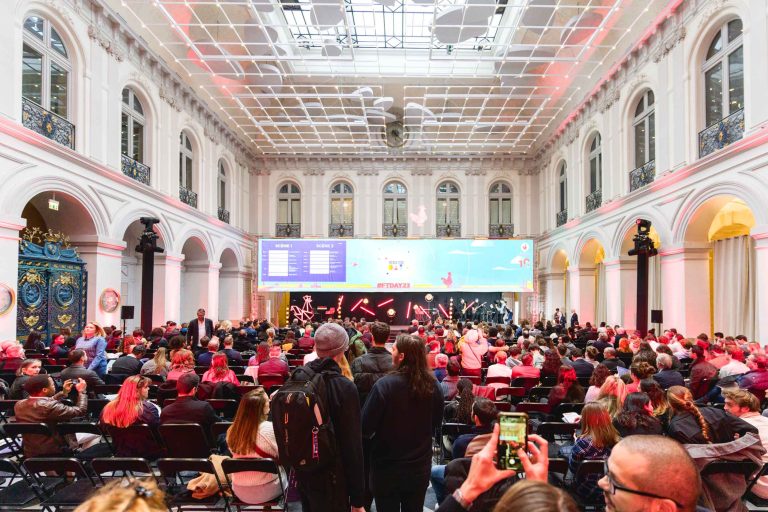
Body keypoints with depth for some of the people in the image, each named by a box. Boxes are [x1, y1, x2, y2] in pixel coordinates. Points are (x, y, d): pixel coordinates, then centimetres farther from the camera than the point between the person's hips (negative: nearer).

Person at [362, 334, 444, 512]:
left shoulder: (384, 385, -23)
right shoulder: (433, 385, -9)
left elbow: (366, 427, -17)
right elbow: (437, 422, 7)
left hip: (387, 467, -4)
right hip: (420, 466, 4)